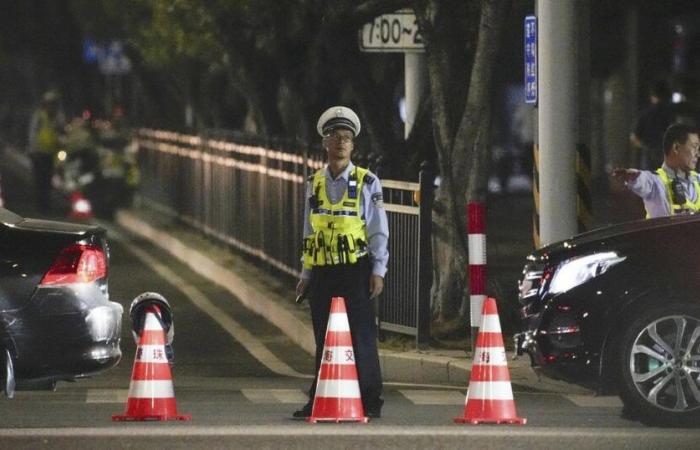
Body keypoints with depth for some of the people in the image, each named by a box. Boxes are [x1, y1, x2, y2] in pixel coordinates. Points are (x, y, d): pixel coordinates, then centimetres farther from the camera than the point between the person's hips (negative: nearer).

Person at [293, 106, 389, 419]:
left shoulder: (367, 182, 1)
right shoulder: (315, 184, 12)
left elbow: (378, 231, 0)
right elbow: (309, 232, 16)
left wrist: (378, 271, -8)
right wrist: (306, 275, 13)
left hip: (355, 271, -4)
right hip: (323, 273, 4)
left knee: (361, 337, -5)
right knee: (324, 339, 6)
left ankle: (369, 402, 0)